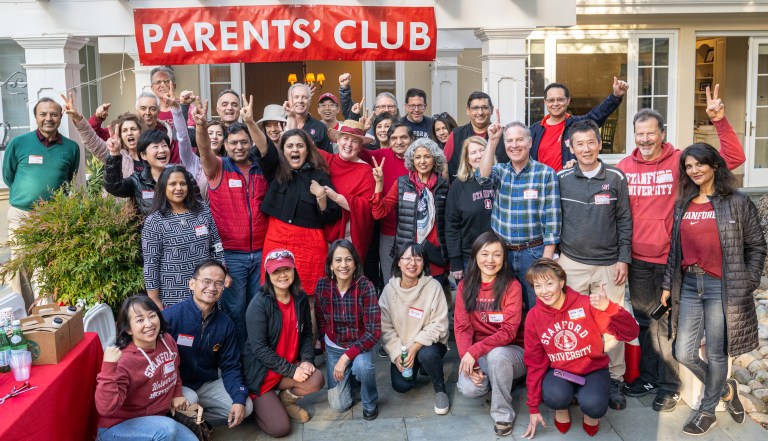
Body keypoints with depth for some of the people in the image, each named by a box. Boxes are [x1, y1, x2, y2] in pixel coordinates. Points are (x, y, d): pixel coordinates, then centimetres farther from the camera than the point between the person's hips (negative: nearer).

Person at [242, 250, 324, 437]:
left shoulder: (300, 298, -2)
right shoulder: (259, 304, -18)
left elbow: (307, 333, 8)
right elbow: (259, 348, -20)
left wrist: (307, 360, -10)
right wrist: (291, 370, -22)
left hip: (292, 365, 5)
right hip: (260, 371, -5)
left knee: (316, 380, -25)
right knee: (280, 428, -11)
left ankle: (287, 399, 7)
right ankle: (256, 403, 19)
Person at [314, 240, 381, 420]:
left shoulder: (366, 287, -23)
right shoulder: (322, 286, -15)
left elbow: (374, 332, -23)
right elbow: (320, 321, 3)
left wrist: (346, 357, -27)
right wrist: (326, 345, 12)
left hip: (359, 345, -2)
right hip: (333, 347, 2)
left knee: (362, 365, -35)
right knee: (339, 405, 0)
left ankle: (370, 403, -3)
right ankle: (349, 374, 32)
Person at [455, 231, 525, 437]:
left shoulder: (512, 286, -11)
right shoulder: (465, 286, 0)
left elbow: (509, 331, -19)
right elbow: (462, 327, -4)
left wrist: (474, 351, -29)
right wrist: (470, 361, -19)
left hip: (510, 351, -3)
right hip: (478, 355, 3)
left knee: (496, 354, -37)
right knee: (469, 389, -26)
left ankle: (503, 414, -13)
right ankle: (493, 381, 11)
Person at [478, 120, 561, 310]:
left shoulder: (546, 174, -5)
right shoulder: (500, 170, 6)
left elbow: (552, 218, -6)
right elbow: (483, 177, -17)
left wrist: (547, 257, -11)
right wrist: (492, 141, -19)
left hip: (534, 253, -3)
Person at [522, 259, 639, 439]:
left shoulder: (586, 304, -16)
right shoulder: (533, 317, -10)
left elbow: (630, 333, -20)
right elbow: (535, 362, -3)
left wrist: (609, 308, -41)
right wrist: (533, 407, -1)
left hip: (593, 369, -1)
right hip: (559, 371, 1)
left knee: (593, 405, -31)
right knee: (555, 396, -32)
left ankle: (590, 414, 7)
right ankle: (561, 408, 6)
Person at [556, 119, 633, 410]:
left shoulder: (616, 178, 1)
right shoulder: (561, 179, 2)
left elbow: (624, 221, 5)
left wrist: (624, 258, 0)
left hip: (609, 264, 0)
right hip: (571, 263, 0)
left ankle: (614, 380, 19)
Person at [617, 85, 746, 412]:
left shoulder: (680, 161, -6)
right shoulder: (624, 167, 0)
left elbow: (734, 158, -10)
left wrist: (720, 122, -20)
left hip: (670, 259, -3)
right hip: (637, 260, 3)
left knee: (668, 322, 5)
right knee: (644, 320, 16)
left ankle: (669, 385, 21)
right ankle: (648, 377, 32)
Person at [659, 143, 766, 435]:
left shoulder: (738, 202, -3)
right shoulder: (683, 204, 10)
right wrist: (668, 285, 12)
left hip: (721, 287, -5)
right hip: (689, 285, 5)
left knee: (716, 353, 4)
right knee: (684, 354, 6)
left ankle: (707, 411, 25)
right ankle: (724, 389, 34)